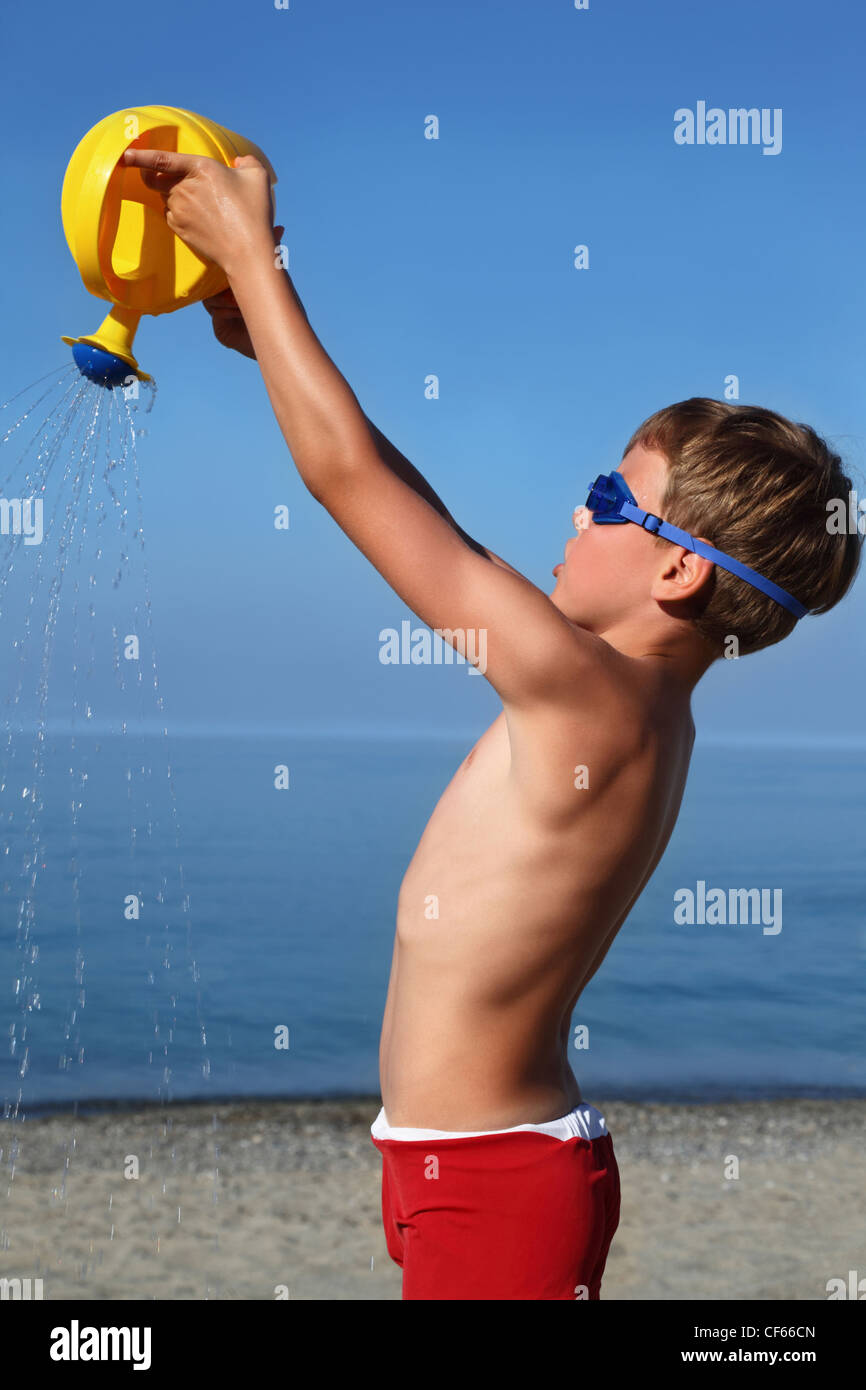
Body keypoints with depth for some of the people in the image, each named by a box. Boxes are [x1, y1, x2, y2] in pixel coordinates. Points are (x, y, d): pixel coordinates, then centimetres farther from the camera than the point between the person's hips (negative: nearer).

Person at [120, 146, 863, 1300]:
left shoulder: (592, 699, -22)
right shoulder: (632, 703, 4)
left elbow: (348, 474, -21)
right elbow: (417, 512, 10)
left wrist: (249, 253, -11)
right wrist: (261, 330, 11)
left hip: (496, 1191, -9)